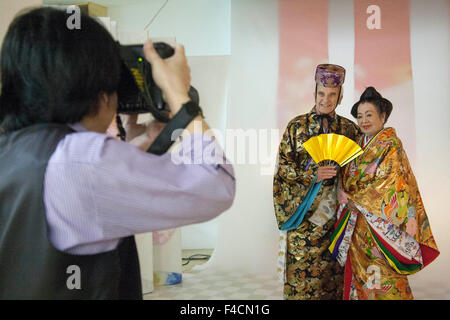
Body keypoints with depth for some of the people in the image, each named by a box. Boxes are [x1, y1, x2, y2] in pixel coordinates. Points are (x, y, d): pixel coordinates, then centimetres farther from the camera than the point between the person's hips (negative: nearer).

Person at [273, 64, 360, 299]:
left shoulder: (349, 128, 8)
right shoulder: (296, 126, 3)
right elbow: (283, 165, -1)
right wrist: (312, 174, -14)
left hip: (333, 209, 2)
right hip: (302, 210, -1)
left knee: (331, 269, 3)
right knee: (301, 269, 0)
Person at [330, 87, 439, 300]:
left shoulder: (391, 145, -8)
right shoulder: (358, 146, 12)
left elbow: (391, 183, -16)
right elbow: (345, 181, 14)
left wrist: (357, 200, -10)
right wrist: (347, 199, -6)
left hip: (381, 224, -6)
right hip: (357, 224, 6)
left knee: (383, 279, -2)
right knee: (359, 275, 10)